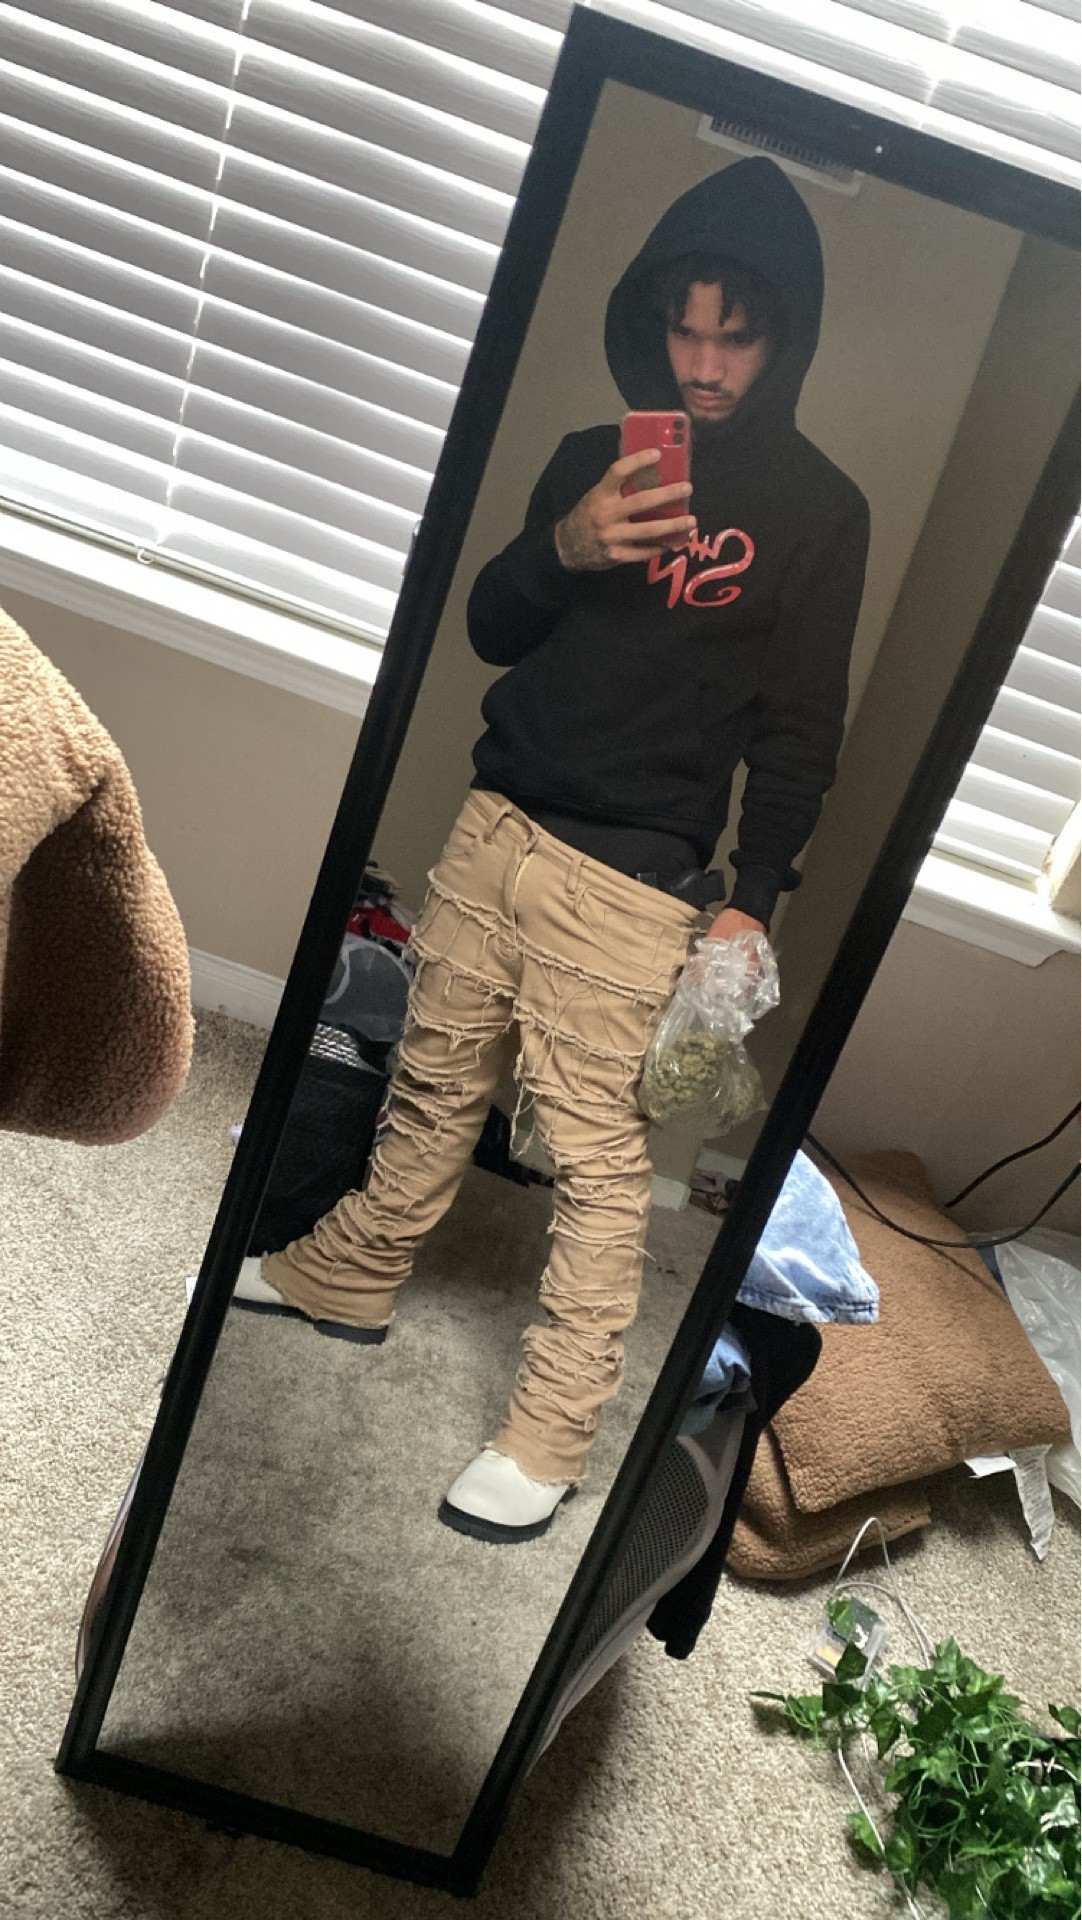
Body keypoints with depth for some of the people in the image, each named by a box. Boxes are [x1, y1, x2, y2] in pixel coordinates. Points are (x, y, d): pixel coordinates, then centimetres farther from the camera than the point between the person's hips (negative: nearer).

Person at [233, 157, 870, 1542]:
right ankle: (348, 1278, 36)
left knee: (597, 1154, -2)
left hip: (634, 879, -5)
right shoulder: (591, 457, 12)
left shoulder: (819, 509, -1)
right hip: (497, 824, 5)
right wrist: (560, 551, -9)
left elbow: (801, 731, -2)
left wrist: (753, 899, -10)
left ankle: (551, 1435, 11)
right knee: (435, 1080, 16)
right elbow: (490, 635, 11)